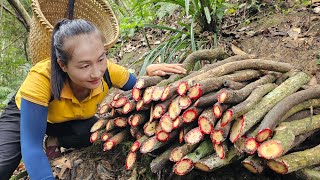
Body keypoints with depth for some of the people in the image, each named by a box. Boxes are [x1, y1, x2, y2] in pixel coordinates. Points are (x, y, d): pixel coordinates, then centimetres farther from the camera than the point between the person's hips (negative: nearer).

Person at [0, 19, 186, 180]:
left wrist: (149, 73, -33)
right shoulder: (41, 78, -42)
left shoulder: (107, 70, -31)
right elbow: (31, 145, -40)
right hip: (25, 116, -3)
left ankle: (54, 141, 3)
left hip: (72, 120, 4)